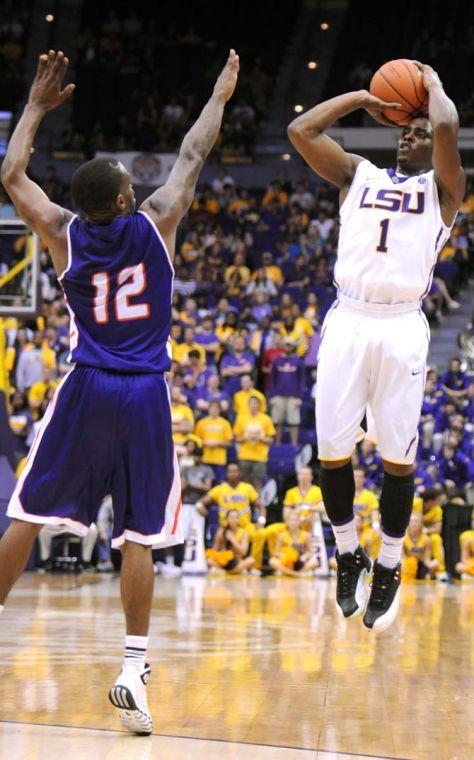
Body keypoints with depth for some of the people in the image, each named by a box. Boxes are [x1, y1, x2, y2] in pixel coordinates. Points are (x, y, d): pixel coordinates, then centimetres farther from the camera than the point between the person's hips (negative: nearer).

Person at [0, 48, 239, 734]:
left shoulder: (64, 233, 1)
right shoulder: (155, 223, -2)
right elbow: (192, 157, 12)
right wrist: (221, 95, 27)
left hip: (85, 391, 1)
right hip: (144, 395, -1)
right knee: (138, 536, -1)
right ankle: (134, 672, -8)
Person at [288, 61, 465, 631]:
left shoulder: (441, 189, 10)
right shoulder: (359, 175, 19)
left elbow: (447, 127, -10)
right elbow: (301, 130, 10)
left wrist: (432, 83, 9)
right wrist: (361, 98, 16)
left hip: (402, 328, -3)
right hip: (347, 322, 3)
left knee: (398, 455, 0)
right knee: (332, 451, 1)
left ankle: (388, 569, 15)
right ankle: (348, 556, 20)